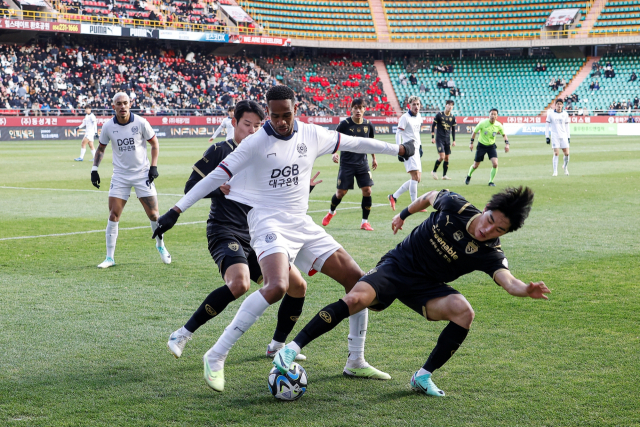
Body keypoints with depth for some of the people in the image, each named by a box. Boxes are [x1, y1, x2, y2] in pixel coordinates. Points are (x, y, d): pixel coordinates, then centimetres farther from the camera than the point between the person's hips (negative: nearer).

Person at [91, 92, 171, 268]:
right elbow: (101, 148, 13)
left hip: (142, 174, -1)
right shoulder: (108, 126, -3)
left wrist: (153, 166, -6)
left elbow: (154, 144, 4)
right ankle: (109, 257, 2)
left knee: (153, 214, -2)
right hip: (120, 175, 1)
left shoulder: (141, 123, -8)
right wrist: (94, 169, 2)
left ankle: (160, 246, 25)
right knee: (113, 215, -7)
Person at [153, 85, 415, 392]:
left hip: (302, 225, 7)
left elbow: (353, 143, 18)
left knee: (356, 279, 3)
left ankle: (356, 363, 17)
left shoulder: (312, 135, 4)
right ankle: (216, 358, -25)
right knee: (277, 287, -33)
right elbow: (216, 177, -12)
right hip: (269, 225, -7)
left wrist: (398, 149, 28)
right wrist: (176, 211, -17)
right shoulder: (256, 143, -11)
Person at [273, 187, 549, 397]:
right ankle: (292, 348, -22)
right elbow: (431, 196, 8)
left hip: (426, 287, 1)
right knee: (357, 298, -29)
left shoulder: (489, 254, -18)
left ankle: (423, 377, -11)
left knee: (464, 313, -28)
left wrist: (526, 290, -58)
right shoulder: (454, 206, -15)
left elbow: (508, 281, -37)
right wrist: (404, 214, 19)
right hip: (396, 265, -1)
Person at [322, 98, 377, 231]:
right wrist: (334, 154, -20)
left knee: (367, 190, -8)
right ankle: (331, 212, 32)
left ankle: (365, 222, 4)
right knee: (341, 192, 1)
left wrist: (373, 158, 24)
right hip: (346, 164, -3)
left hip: (363, 163, 3)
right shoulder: (344, 124, -11)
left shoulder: (368, 125, 0)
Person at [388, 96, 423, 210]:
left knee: (417, 179, 9)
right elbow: (398, 133, -12)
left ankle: (393, 196, 15)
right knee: (415, 176, -15)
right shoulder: (405, 118, -10)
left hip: (416, 150, 9)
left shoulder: (419, 117, 14)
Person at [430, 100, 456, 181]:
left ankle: (444, 175, 12)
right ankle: (434, 171, 6)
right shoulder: (439, 115, -6)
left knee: (447, 158, 3)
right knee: (442, 156, -15)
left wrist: (454, 140, 11)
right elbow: (433, 126, 0)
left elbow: (453, 129, 15)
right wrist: (432, 137, -4)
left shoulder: (452, 117, 6)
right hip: (439, 139, -5)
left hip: (447, 139, 5)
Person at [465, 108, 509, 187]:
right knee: (475, 166, 7)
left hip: (491, 146, 1)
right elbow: (474, 132, -3)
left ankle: (491, 181, -2)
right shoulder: (483, 123, -18)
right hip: (481, 145, -1)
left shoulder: (498, 125, -12)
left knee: (495, 164, -18)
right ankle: (469, 176, 38)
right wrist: (471, 143, -4)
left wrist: (507, 143, -9)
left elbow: (504, 134, 5)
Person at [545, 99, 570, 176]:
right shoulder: (551, 114, 0)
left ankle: (565, 166, 26)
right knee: (556, 153, -10)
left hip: (564, 136, 2)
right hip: (554, 136, -2)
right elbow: (547, 125, 4)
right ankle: (555, 171, -3)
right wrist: (547, 137, -2)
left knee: (566, 153, -2)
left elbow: (567, 126, 13)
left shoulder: (565, 114, 7)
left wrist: (568, 137, 10)